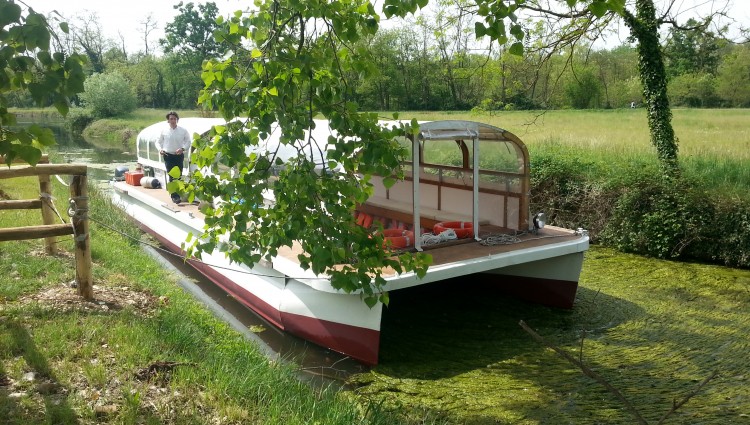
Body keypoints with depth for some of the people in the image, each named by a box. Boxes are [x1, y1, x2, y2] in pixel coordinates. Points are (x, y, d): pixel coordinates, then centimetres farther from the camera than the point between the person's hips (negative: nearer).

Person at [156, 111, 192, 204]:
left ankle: (175, 195, 12)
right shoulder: (164, 131, 2)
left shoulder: (183, 131, 1)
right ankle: (174, 195, 2)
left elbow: (189, 142, 5)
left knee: (178, 175, 1)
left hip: (179, 156, 1)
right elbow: (158, 142, 11)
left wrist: (183, 149, -12)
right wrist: (160, 149, -9)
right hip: (168, 156, 0)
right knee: (171, 176, -3)